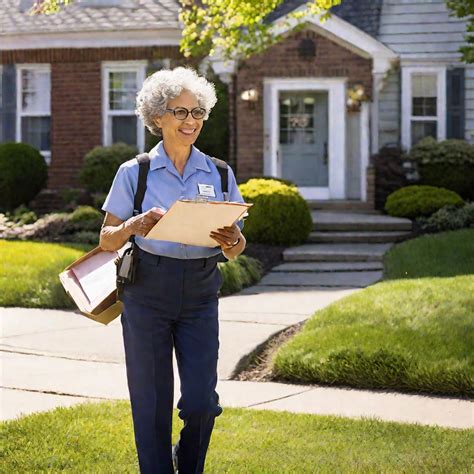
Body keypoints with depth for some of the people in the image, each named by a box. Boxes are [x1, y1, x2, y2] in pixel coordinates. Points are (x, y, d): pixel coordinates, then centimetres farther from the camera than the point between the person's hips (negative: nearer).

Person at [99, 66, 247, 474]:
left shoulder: (219, 174, 7)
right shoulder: (134, 173, 0)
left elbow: (235, 250, 8)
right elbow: (107, 240, 1)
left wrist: (232, 242, -15)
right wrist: (134, 226, -20)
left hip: (200, 292, 2)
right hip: (147, 291, -2)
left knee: (201, 401, -3)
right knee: (152, 402, 3)